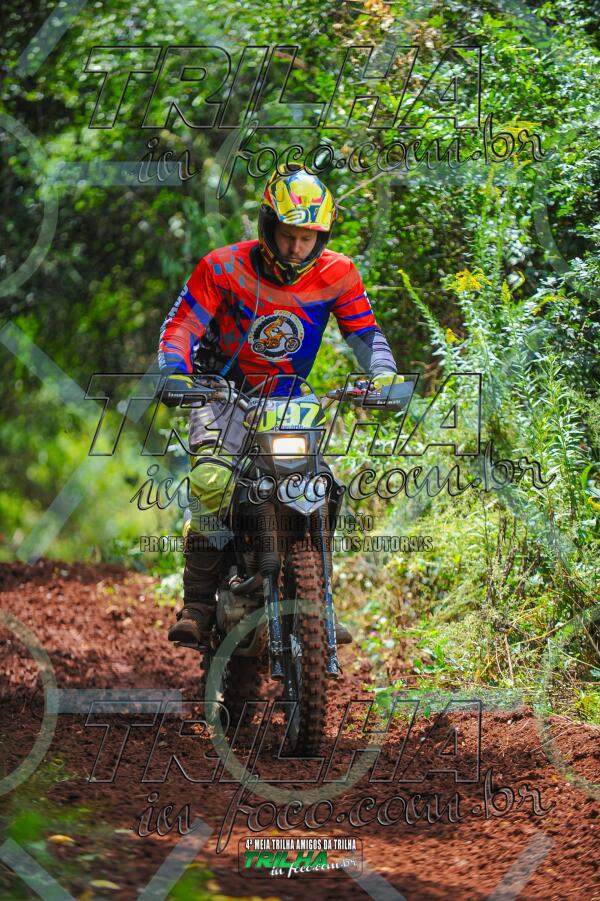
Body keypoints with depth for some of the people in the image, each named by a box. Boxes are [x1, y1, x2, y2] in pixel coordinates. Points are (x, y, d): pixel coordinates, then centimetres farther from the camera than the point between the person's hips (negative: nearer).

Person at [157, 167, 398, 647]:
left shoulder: (337, 274, -6)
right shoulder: (223, 268, -13)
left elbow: (365, 332, -2)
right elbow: (181, 325, -14)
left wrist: (384, 375, -22)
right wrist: (175, 375, -32)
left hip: (289, 402, 3)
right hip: (224, 396, -3)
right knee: (212, 482, -28)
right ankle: (198, 604, -22)